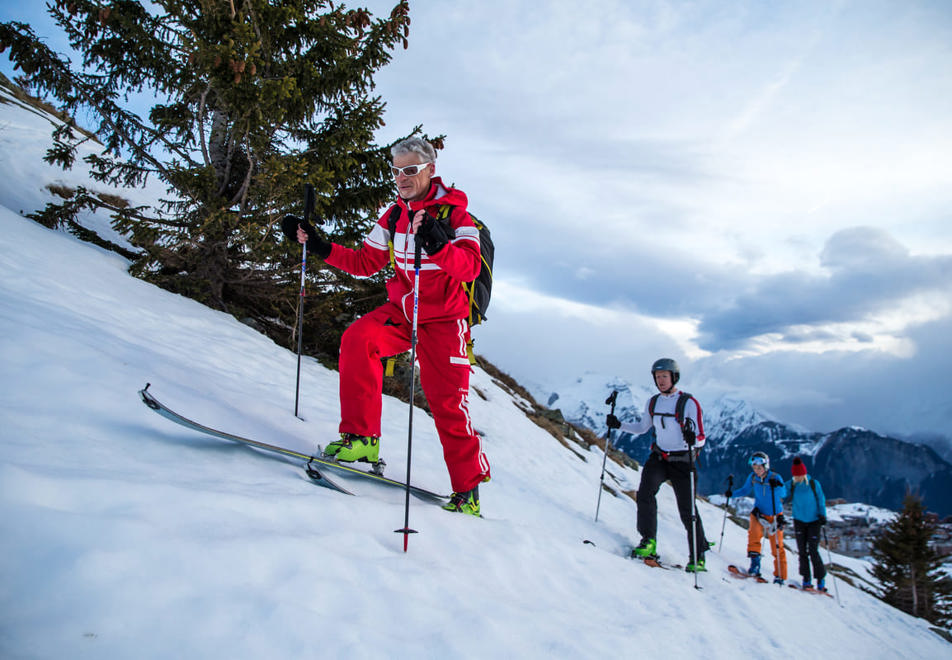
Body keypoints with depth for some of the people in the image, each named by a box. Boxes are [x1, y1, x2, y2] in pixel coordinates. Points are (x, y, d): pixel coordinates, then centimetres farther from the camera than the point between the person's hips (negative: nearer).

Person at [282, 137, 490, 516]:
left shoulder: (454, 213, -10)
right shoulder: (394, 215, 8)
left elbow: (470, 266, -26)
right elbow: (365, 262, 11)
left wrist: (436, 245, -45)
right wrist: (319, 247, 0)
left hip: (442, 318, -4)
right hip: (401, 310, 5)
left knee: (447, 403, -7)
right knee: (357, 339, -25)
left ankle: (467, 492, 8)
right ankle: (362, 437, -17)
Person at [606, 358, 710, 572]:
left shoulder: (689, 403, -11)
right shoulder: (653, 402, 5)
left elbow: (700, 439, -14)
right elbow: (642, 427, 18)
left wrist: (692, 439, -38)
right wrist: (619, 425, 4)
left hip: (681, 461, -4)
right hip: (658, 458, 4)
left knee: (687, 510, 1)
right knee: (645, 492, -21)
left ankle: (698, 557, 17)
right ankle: (649, 542, -17)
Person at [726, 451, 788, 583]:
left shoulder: (775, 477, -15)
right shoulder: (752, 477, -5)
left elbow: (783, 494, -26)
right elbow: (745, 490, 7)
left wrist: (777, 486, -47)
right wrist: (732, 494, -9)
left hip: (775, 516, -2)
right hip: (759, 513, 2)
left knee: (777, 547, 2)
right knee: (754, 532, -27)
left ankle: (780, 576, 15)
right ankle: (755, 564, -18)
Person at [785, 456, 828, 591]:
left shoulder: (814, 484, -8)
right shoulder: (790, 485, -3)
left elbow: (821, 501, 1)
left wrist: (822, 515, -9)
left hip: (814, 521, -2)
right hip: (799, 521, 2)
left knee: (813, 551, -7)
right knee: (802, 551, 4)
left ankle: (821, 579, 8)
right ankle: (806, 579, 15)